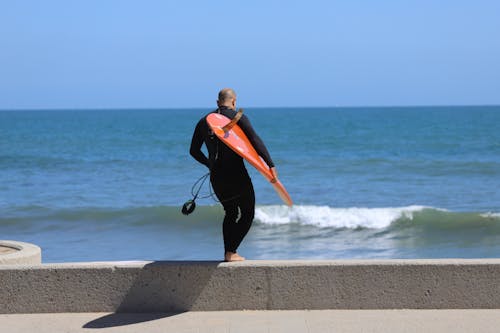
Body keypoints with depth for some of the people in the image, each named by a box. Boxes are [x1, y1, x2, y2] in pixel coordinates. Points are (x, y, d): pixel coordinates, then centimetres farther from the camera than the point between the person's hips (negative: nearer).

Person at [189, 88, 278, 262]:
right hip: (237, 175, -5)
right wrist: (271, 165, -20)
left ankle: (228, 252, 19)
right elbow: (256, 141, -16)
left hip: (216, 176, 5)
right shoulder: (238, 118, -4)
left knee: (230, 213, 22)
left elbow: (194, 151, 15)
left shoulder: (204, 121, 10)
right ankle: (231, 251, -3)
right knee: (247, 213, 8)